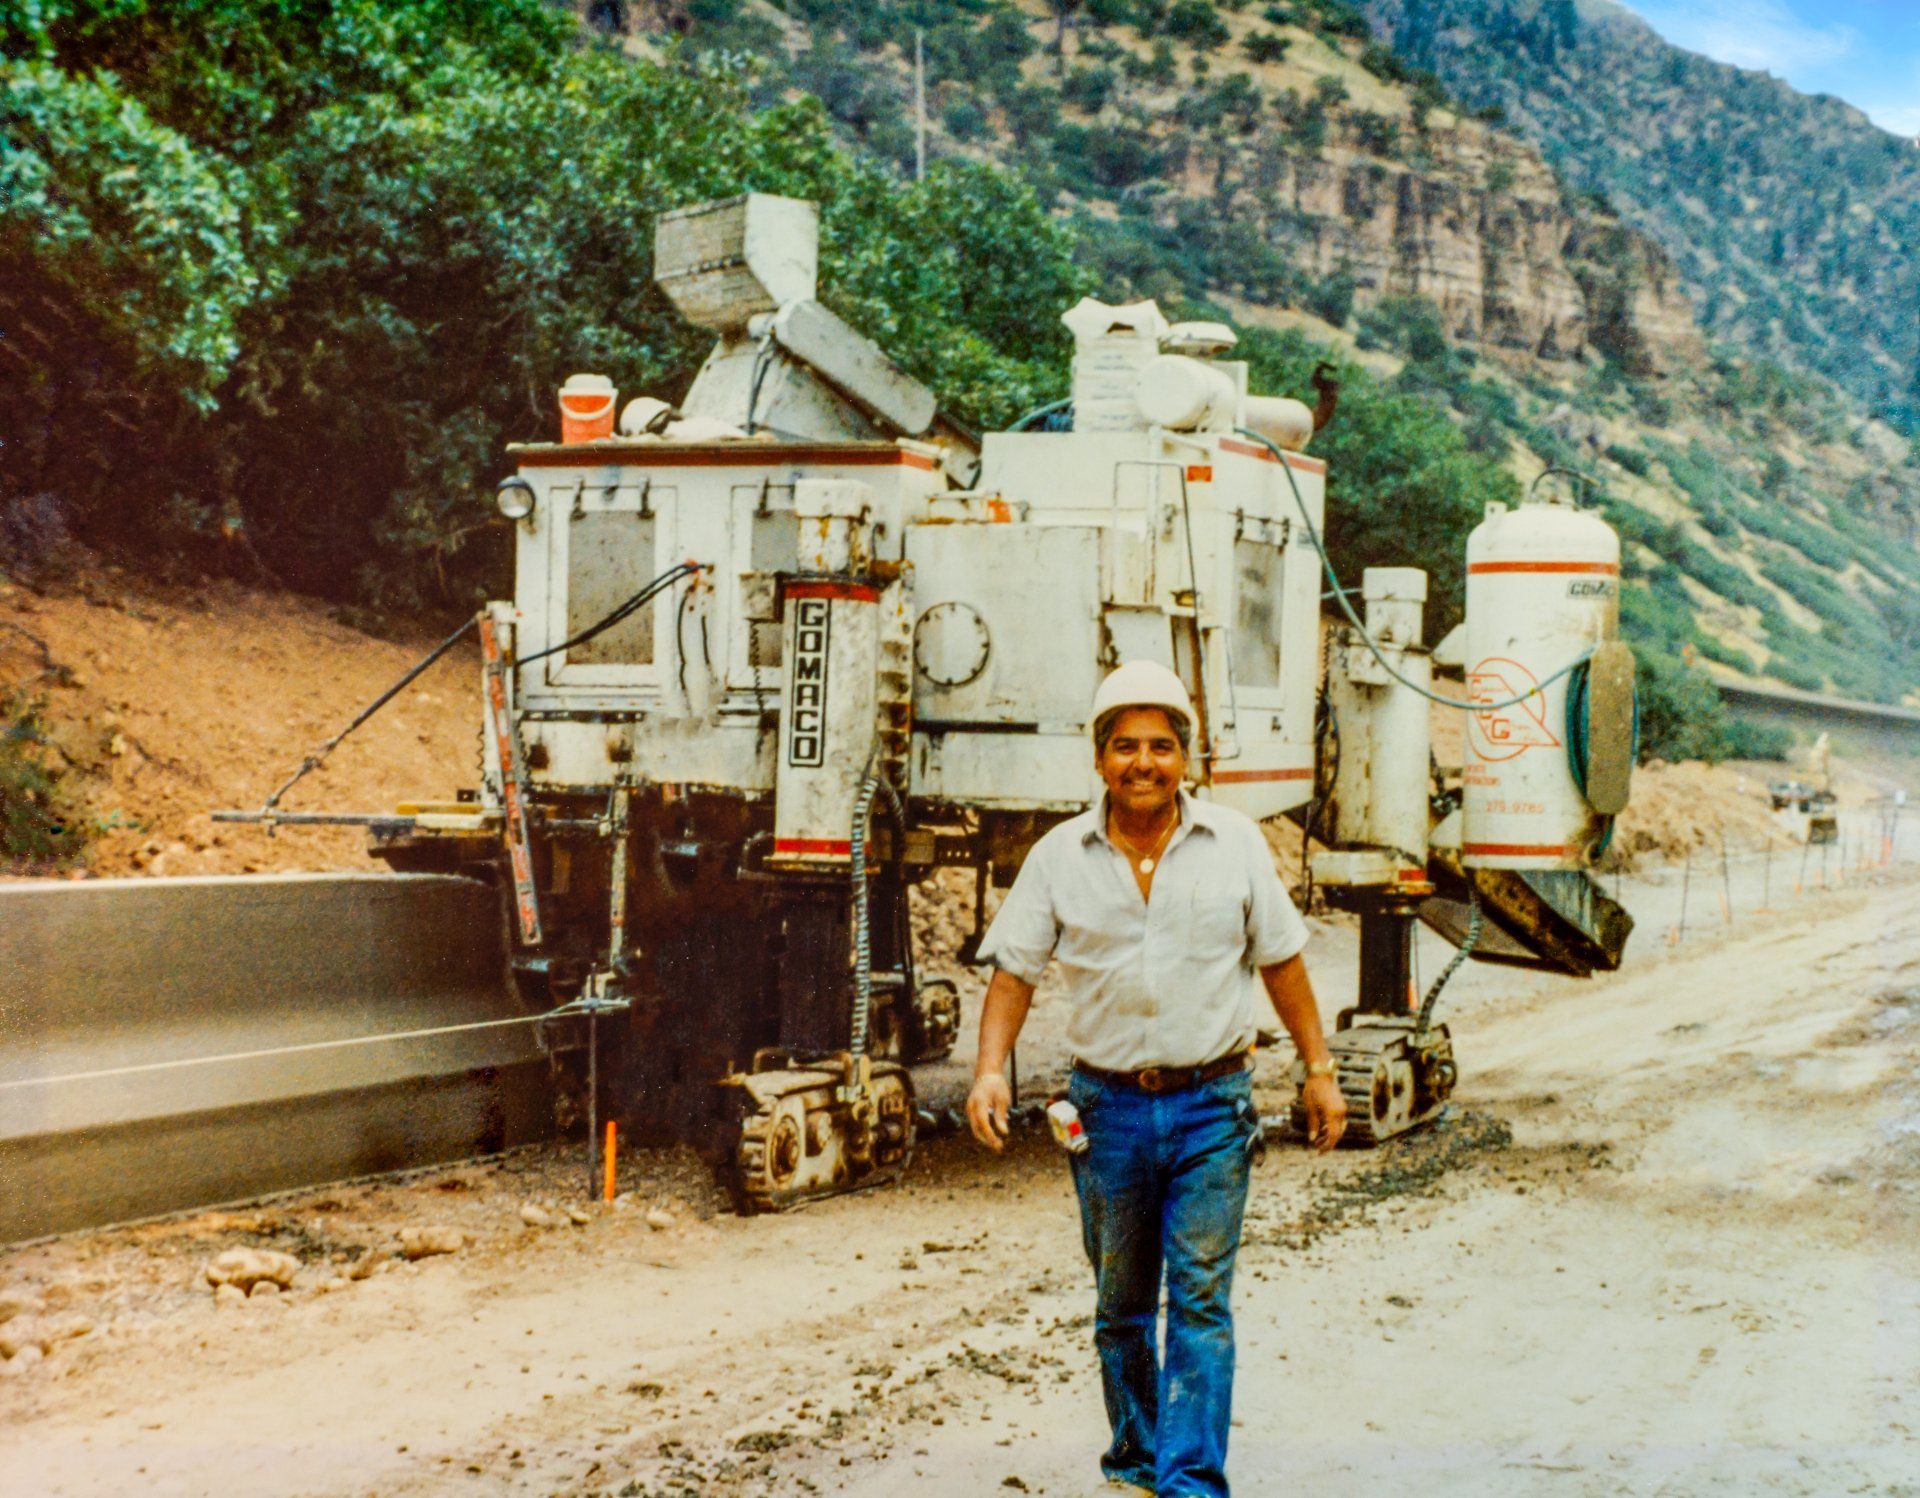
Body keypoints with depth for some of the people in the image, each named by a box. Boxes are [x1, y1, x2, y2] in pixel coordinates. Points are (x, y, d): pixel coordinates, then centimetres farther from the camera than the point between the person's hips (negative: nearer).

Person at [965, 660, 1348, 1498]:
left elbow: (1280, 960, 8)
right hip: (1109, 1105, 1)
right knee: (1121, 1305, 13)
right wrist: (990, 1069, -12)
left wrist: (1319, 1069, 9)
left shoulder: (1234, 845, 1)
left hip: (1211, 1105, -1)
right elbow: (1014, 970, 1)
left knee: (1200, 1297, -7)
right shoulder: (1060, 857, 0)